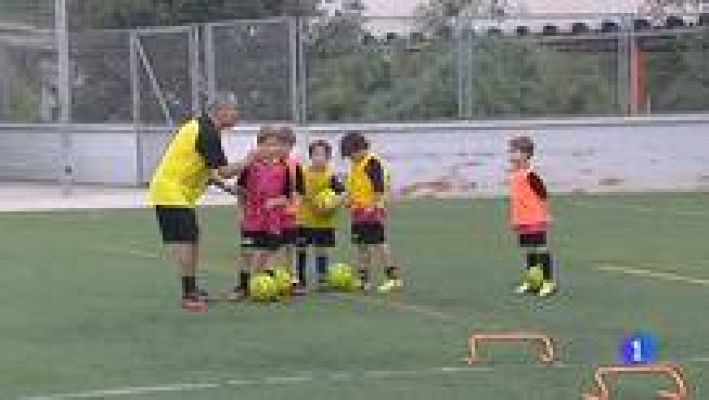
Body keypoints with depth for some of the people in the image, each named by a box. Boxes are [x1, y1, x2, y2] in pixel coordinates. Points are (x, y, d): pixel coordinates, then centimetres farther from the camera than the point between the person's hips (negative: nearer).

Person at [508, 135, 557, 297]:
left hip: (535, 221, -8)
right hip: (522, 222, 8)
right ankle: (531, 282, 23)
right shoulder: (514, 175, 10)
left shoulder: (530, 175, -16)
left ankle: (549, 282, 1)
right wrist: (513, 219, 21)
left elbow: (543, 196, -13)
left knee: (542, 251, -4)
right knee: (529, 252, 15)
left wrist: (545, 215, -11)